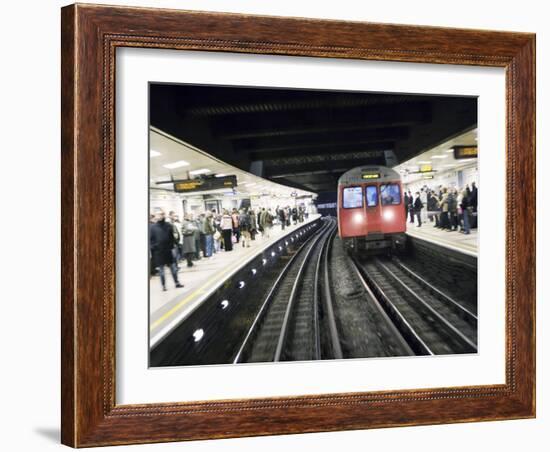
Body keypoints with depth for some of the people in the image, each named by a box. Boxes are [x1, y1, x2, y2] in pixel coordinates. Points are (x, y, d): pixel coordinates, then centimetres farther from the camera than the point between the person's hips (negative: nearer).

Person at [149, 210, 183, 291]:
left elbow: (172, 237, 8)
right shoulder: (152, 227, -4)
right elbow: (150, 239, -3)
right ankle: (163, 285, 14)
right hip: (158, 251, -2)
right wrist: (152, 248, -10)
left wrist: (172, 246, 1)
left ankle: (177, 283, 18)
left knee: (173, 267, 7)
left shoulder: (168, 226, 3)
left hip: (168, 250, 2)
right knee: (161, 269, 5)